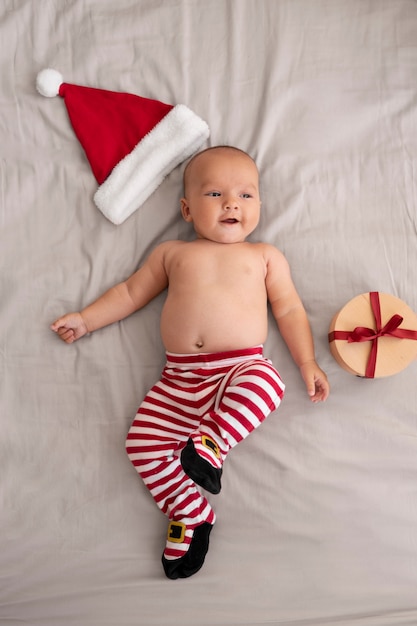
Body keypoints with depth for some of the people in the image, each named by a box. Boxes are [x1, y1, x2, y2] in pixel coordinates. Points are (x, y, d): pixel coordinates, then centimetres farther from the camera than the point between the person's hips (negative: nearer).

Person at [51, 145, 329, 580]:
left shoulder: (265, 255, 16)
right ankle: (190, 514, 1)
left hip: (244, 366, -2)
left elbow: (289, 310, 14)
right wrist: (86, 320, 23)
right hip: (180, 379, 3)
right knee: (141, 442, -10)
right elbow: (131, 292, 27)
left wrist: (307, 362, 2)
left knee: (265, 384, -35)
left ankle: (211, 440, -26)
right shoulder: (172, 252, 21)